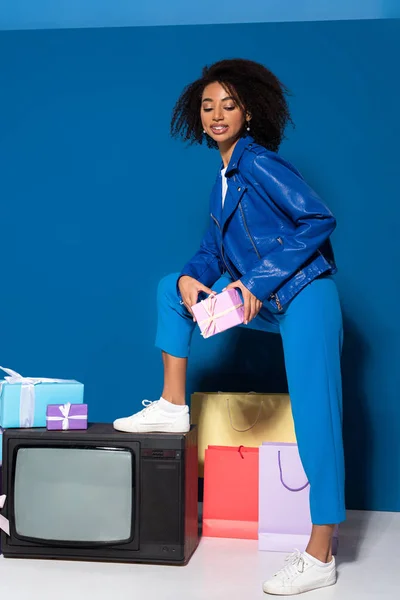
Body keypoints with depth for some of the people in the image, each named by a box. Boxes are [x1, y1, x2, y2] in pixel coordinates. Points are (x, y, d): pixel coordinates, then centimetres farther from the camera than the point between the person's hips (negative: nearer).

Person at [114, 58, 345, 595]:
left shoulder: (259, 162, -10)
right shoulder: (225, 177, 15)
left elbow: (320, 220, -17)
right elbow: (215, 250, 17)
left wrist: (256, 281, -16)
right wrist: (191, 278, -5)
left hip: (303, 296, -9)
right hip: (263, 301, 9)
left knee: (315, 420, -8)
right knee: (172, 289, 11)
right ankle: (173, 408, 12)